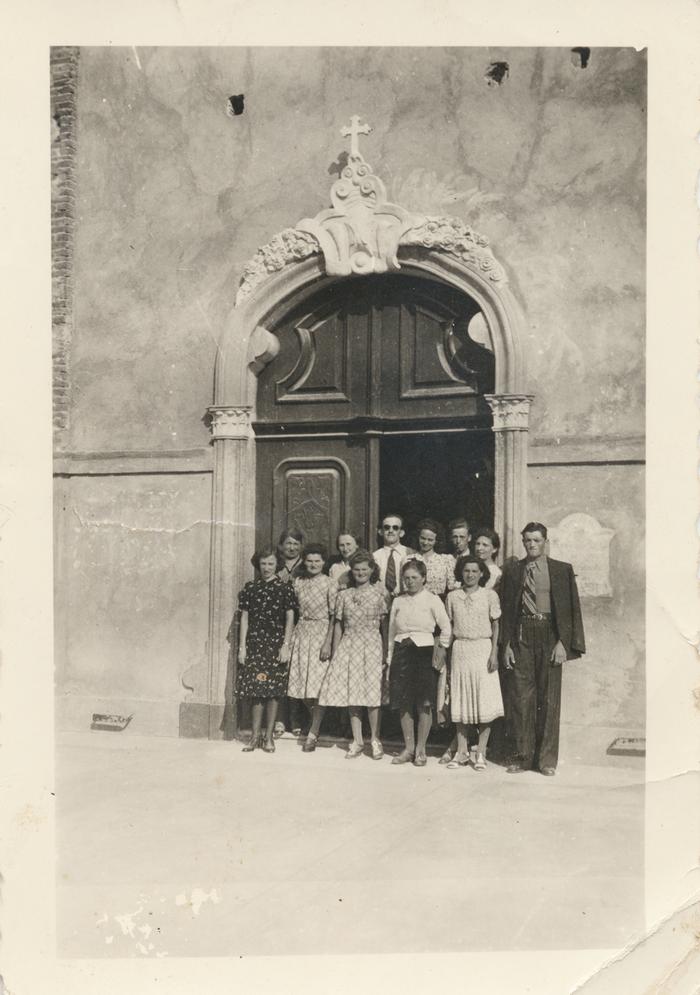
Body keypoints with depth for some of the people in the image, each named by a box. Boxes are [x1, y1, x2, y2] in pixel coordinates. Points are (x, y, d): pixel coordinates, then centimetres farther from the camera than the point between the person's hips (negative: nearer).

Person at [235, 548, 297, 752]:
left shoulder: (284, 588, 1)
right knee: (256, 689, 2)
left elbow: (290, 619, 1)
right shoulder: (250, 588, 7)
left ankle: (269, 736, 10)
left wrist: (285, 646, -6)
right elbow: (245, 618, 8)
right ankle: (255, 735, 11)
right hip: (255, 642, 2)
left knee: (273, 690, 0)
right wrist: (242, 646, 3)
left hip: (276, 643, -2)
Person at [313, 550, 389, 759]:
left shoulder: (380, 592, 3)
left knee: (372, 693, -3)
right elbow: (338, 626, 12)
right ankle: (357, 741, 13)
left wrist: (387, 652, -4)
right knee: (352, 693, 3)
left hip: (372, 644, -3)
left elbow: (385, 624, 1)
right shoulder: (344, 595, 10)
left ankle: (375, 740, 10)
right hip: (348, 645, 3)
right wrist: (334, 654, 9)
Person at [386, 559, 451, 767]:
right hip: (401, 653, 3)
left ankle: (420, 749, 11)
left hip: (424, 652, -3)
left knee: (424, 703, -1)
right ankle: (408, 747, 17)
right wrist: (390, 659, 12)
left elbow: (446, 627, 0)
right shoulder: (398, 601, 10)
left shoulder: (432, 600, -2)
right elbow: (392, 631, 14)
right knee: (403, 703, 5)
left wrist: (441, 649, -4)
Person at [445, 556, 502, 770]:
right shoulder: (453, 597, 6)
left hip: (482, 649, -2)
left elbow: (495, 626, 1)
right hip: (460, 650, 2)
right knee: (460, 704, 6)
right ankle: (462, 752, 14)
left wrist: (494, 653, -7)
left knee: (484, 702, -2)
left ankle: (481, 754, 6)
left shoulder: (489, 595, 0)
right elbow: (450, 627, 11)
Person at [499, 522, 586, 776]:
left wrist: (563, 643, -8)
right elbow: (506, 609, 9)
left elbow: (571, 609, 1)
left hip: (549, 636, -1)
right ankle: (523, 756, 12)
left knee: (549, 698, 2)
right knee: (521, 697, 2)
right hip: (521, 636, 1)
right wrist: (506, 644, 2)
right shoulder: (512, 570, 8)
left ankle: (547, 759, 11)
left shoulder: (562, 570, 3)